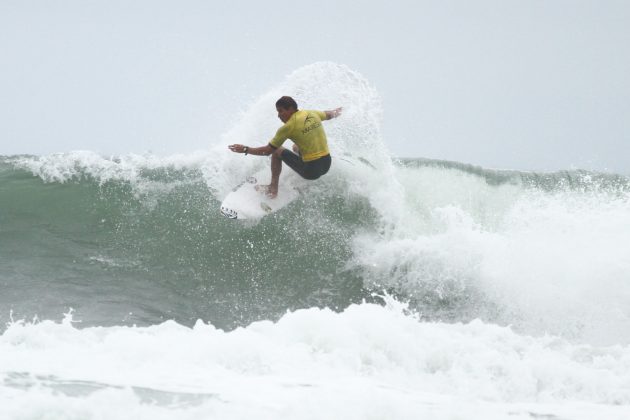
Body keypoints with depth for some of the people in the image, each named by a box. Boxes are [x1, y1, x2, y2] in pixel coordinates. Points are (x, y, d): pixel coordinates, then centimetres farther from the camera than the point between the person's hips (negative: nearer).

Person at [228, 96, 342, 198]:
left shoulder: (288, 127, -13)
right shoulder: (312, 114, 4)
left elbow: (268, 151, -8)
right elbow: (329, 115, 27)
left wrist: (245, 150, 2)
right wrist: (337, 112, 51)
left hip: (311, 171, -7)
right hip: (327, 164, 7)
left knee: (277, 151, 10)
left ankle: (273, 189, 14)